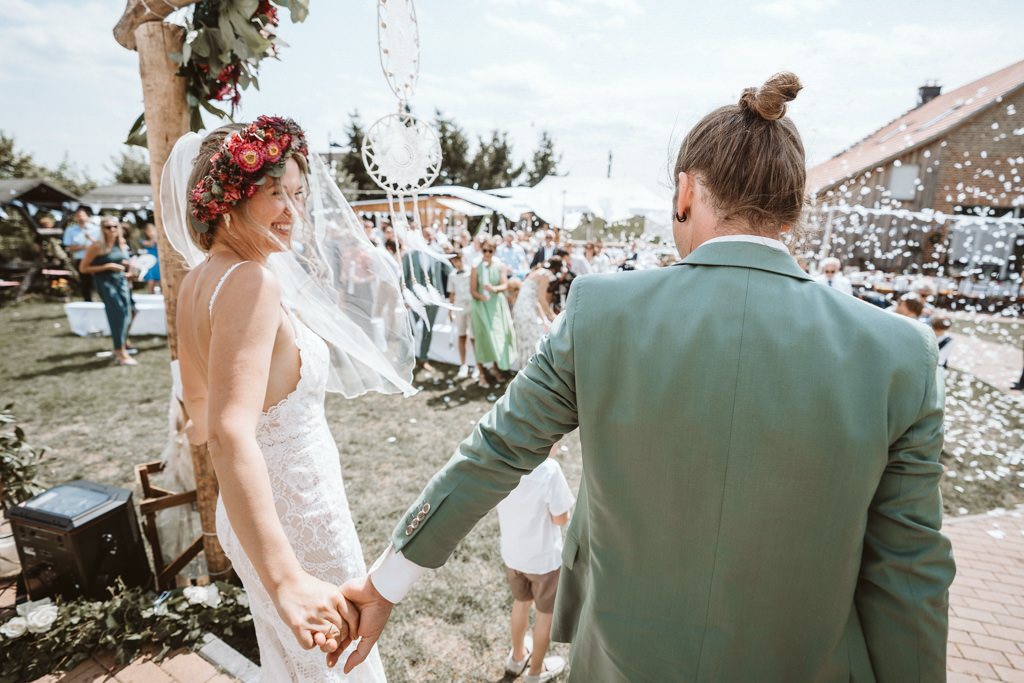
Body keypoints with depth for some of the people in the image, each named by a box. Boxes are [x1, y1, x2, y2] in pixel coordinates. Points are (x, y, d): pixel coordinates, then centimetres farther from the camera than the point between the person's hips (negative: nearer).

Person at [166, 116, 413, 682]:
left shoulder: (199, 279, 2)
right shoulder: (252, 281, -26)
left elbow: (197, 401, 14)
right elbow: (230, 432, -37)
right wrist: (286, 579, -42)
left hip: (243, 513, 9)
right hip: (297, 515, -8)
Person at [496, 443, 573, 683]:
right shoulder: (549, 470, -32)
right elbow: (561, 519, -20)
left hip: (512, 552, 5)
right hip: (544, 558, -5)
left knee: (521, 602, 30)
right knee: (546, 613, 22)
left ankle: (517, 657, 52)